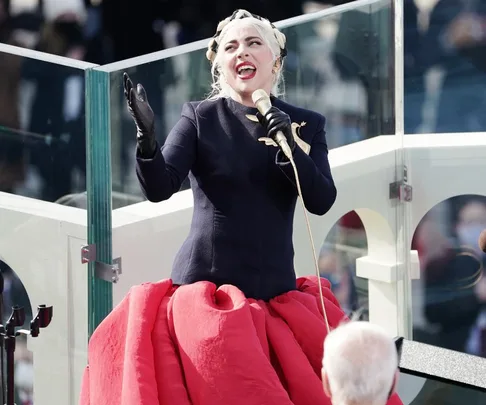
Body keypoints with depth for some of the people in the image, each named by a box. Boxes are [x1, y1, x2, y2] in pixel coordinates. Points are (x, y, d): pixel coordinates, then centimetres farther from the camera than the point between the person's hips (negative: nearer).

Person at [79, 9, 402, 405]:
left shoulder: (305, 124, 8)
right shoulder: (199, 117, 2)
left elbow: (322, 201, -3)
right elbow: (159, 188, -9)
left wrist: (290, 145, -17)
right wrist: (147, 135, -27)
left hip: (274, 292, 2)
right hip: (204, 287, -2)